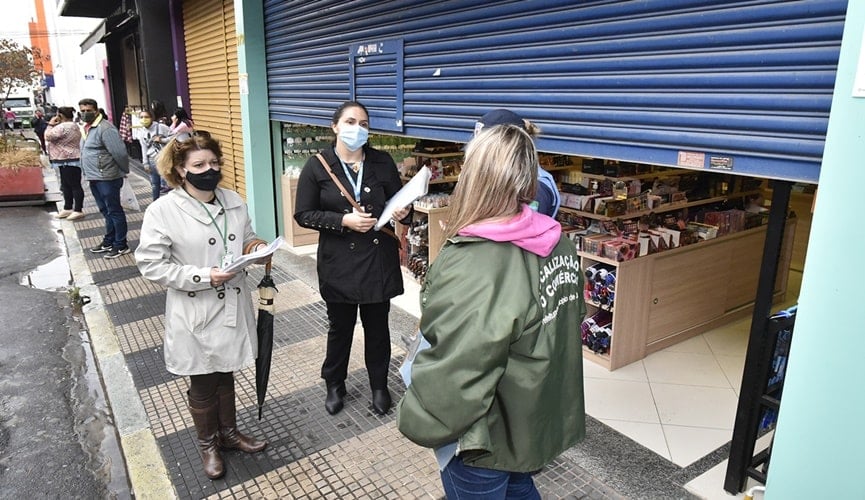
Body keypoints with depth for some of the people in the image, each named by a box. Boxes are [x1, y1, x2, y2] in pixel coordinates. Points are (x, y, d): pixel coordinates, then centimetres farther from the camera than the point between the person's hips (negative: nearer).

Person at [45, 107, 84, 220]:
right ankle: (68, 208, 24)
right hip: (68, 160, 11)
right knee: (66, 185, 16)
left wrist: (50, 124, -5)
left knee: (75, 185, -5)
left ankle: (78, 210, 0)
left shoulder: (63, 127, -19)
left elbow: (48, 136, -16)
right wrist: (53, 125, 12)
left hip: (68, 161, -11)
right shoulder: (73, 125, 15)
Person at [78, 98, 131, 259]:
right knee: (106, 211, 18)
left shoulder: (105, 128, -17)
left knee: (114, 211, -1)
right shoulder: (86, 128, 13)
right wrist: (87, 172, 20)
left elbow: (119, 152, -20)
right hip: (94, 178, 9)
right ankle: (108, 241, 28)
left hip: (107, 178, -9)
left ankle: (121, 245, 7)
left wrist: (124, 171, -10)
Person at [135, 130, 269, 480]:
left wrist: (255, 247, -12)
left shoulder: (234, 202, 0)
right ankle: (207, 444, 39)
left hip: (232, 306, 4)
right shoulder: (162, 211, -15)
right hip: (195, 314, -4)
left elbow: (246, 240, 13)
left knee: (225, 374, 22)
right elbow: (151, 265, -15)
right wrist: (204, 277, -24)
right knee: (202, 384, 15)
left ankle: (229, 432, 44)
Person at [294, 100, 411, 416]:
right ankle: (334, 385, 37)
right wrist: (344, 220, -18)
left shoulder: (383, 162, 1)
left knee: (377, 326, 15)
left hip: (379, 260, 2)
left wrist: (403, 212, -14)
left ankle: (379, 385, 35)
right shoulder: (317, 167, -5)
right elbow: (303, 215, -6)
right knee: (340, 327, 15)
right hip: (339, 262, -1)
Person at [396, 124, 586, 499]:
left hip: (489, 438, -6)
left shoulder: (473, 266, -34)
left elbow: (454, 373, -32)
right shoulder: (556, 243, -8)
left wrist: (418, 423, -12)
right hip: (540, 416, 7)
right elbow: (570, 318, 6)